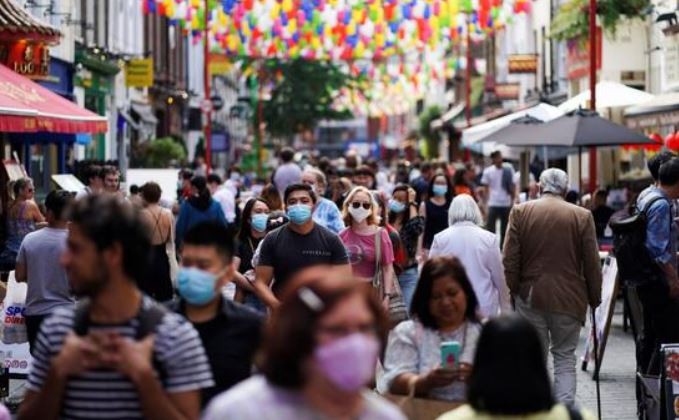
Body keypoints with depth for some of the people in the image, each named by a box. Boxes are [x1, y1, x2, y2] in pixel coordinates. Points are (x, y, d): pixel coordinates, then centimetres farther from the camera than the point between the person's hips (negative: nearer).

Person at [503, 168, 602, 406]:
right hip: (568, 298, -1)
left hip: (530, 297, 1)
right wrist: (595, 298, 8)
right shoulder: (583, 216, -3)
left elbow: (510, 259, -2)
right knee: (565, 357, 7)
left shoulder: (520, 212, -2)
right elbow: (592, 264, -1)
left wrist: (514, 290, 8)